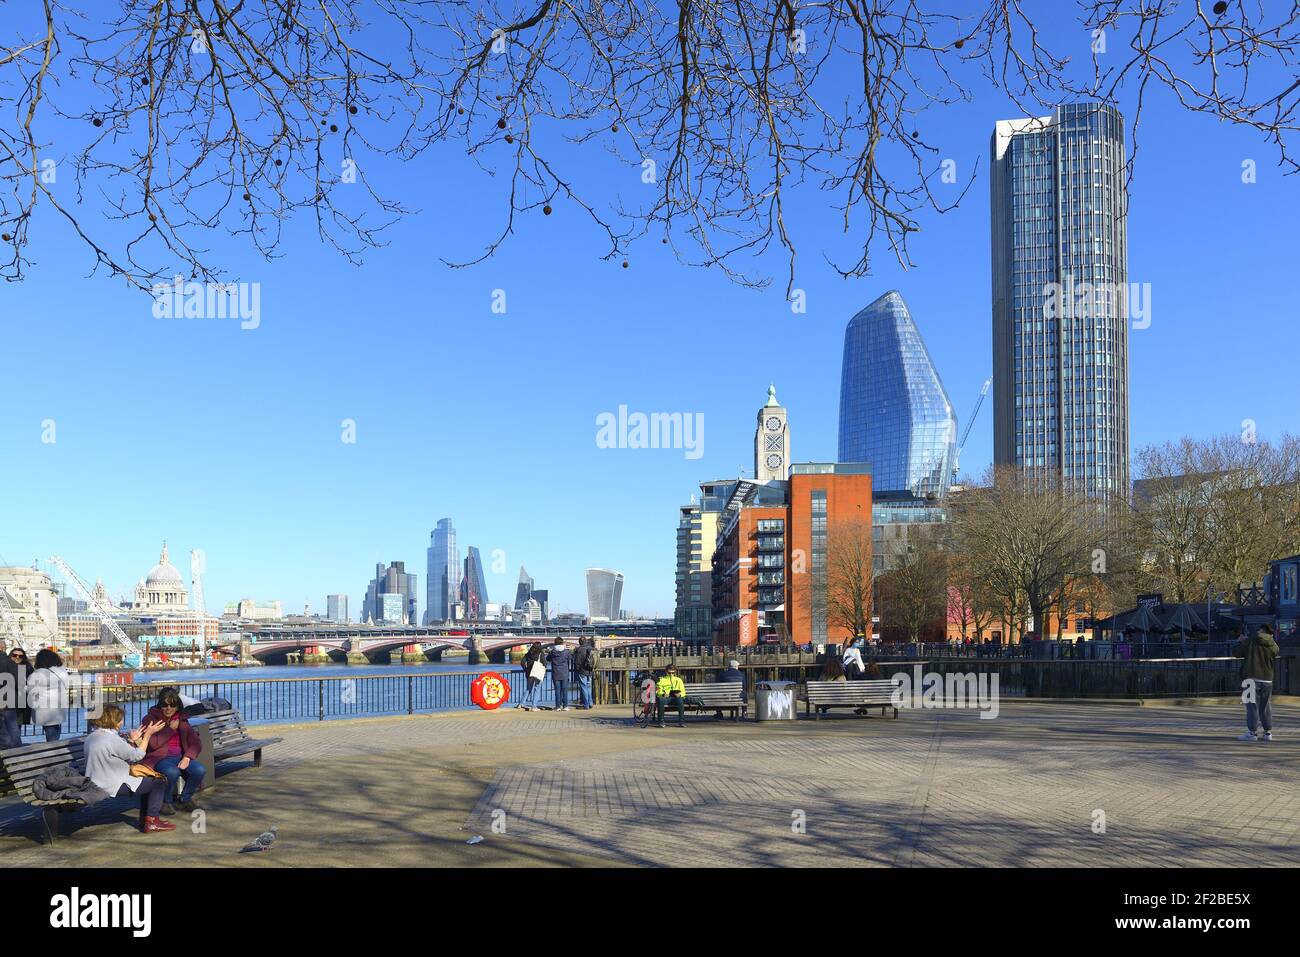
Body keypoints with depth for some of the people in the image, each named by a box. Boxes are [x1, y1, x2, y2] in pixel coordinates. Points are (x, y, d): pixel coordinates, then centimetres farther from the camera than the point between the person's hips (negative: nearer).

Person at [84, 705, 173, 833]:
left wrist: (131, 740, 13)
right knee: (159, 783, -2)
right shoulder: (111, 739, -24)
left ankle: (145, 820, 24)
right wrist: (148, 734, -7)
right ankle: (151, 822, 0)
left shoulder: (91, 737, 7)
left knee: (148, 781, 24)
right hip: (114, 786, -10)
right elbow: (137, 755, -14)